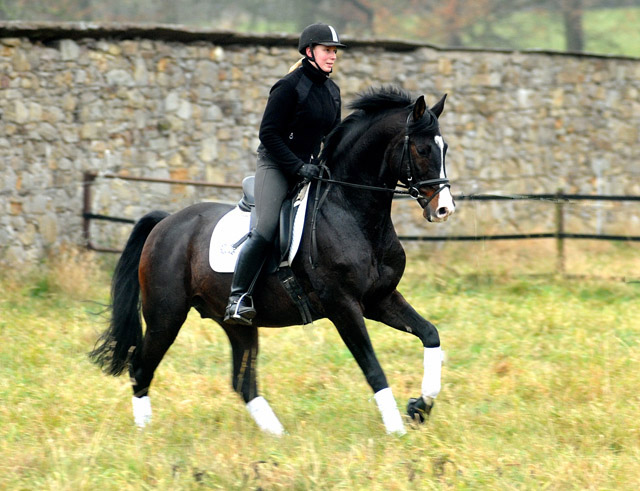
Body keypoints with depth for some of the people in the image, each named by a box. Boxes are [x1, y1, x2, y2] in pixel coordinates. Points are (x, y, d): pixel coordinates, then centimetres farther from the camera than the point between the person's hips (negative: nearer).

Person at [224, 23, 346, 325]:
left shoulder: (332, 91, 11)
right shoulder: (289, 86, -11)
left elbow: (332, 136, 21)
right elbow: (268, 133, -15)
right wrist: (298, 167, -21)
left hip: (309, 169, 8)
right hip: (276, 166, -8)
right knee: (266, 230, -23)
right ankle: (238, 299, -24)